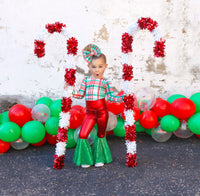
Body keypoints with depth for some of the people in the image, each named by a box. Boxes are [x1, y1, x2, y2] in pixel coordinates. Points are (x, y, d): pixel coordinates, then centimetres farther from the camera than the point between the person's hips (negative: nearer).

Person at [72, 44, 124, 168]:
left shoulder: (105, 82, 1)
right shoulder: (86, 80, 7)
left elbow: (111, 96, 2)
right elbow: (80, 95, 11)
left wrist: (122, 98, -9)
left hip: (102, 111, -1)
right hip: (90, 112, 2)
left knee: (101, 135, 13)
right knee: (83, 135, -4)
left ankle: (99, 159, 30)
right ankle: (85, 159, 16)